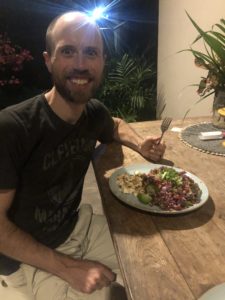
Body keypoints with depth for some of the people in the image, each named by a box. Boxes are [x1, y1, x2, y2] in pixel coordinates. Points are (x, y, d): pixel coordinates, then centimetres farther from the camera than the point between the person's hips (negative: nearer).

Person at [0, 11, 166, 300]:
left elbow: (115, 126, 15)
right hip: (27, 256, -5)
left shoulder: (95, 111, -10)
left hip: (78, 226, 5)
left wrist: (140, 144, -6)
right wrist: (68, 268, -21)